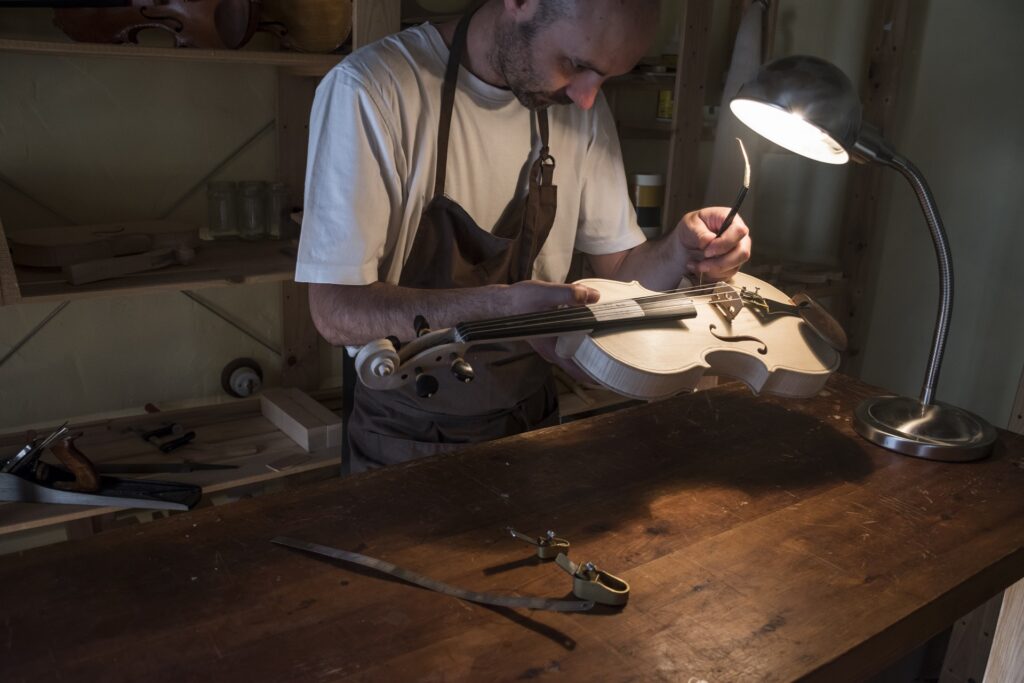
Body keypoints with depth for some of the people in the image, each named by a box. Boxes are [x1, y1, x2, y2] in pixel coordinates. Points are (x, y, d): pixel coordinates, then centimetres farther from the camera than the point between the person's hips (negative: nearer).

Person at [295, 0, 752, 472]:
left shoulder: (579, 105, -1)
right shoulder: (367, 89, -18)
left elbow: (617, 275, 5)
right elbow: (337, 311, -20)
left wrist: (681, 250, -15)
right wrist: (502, 306, -32)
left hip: (533, 424, 5)